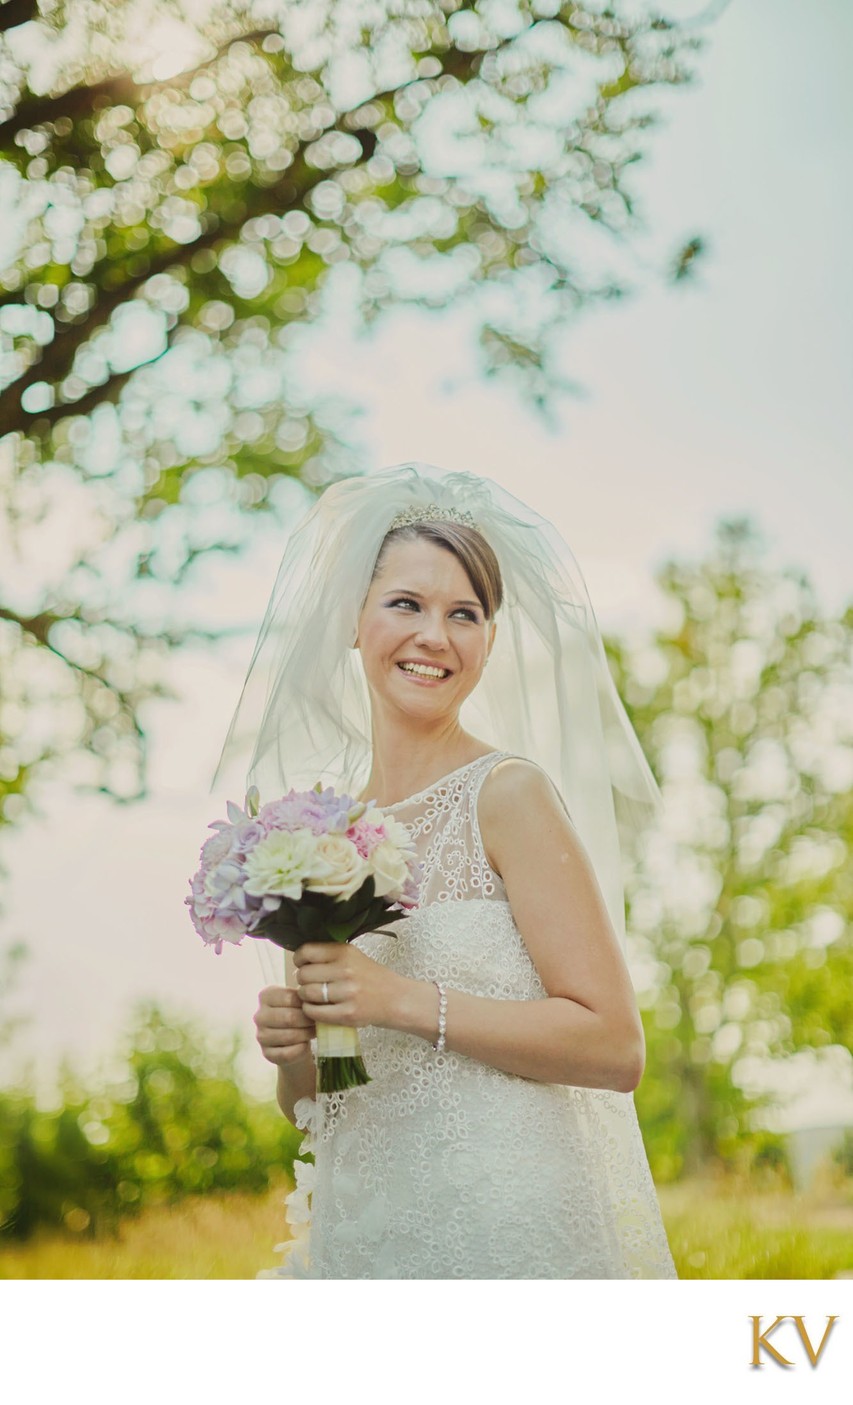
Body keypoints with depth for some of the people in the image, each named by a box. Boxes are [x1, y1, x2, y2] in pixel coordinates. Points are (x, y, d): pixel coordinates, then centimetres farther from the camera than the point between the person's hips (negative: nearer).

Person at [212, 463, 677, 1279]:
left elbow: (614, 1045, -15)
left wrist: (401, 1001, -19)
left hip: (508, 1239, -5)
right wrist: (291, 1048, -8)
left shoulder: (507, 792, -10)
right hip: (361, 1240, 5)